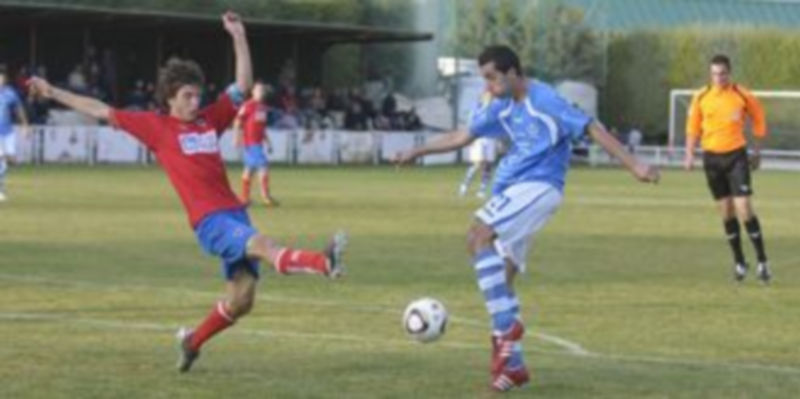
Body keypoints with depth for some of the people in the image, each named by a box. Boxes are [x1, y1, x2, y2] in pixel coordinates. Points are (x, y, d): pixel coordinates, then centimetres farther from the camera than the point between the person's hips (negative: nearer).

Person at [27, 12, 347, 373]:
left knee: (241, 299, 0)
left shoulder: (210, 119, 16)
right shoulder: (156, 126, 5)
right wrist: (53, 93, 14)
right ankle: (324, 263, -53)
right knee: (263, 245, -30)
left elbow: (243, 85, 17)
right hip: (209, 220, -6)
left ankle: (192, 341, 21)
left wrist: (238, 37, 10)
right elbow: (101, 111, 10)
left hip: (235, 213, 6)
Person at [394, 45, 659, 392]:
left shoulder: (545, 101, -13)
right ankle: (512, 365, 12)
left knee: (479, 236, -25)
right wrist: (418, 151, 26)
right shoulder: (501, 106, 11)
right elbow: (465, 136, 25)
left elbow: (592, 129, -15)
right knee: (501, 276, 5)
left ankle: (506, 326, -23)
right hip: (513, 187, 8)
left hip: (538, 186, -8)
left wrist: (633, 165, -20)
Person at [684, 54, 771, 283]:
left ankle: (762, 261, -6)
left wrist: (756, 153, 9)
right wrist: (690, 155, 3)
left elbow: (759, 122, 8)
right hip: (712, 157, 3)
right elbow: (693, 128, 10)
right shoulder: (701, 98, 1)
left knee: (744, 208, -12)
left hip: (736, 155, -3)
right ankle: (739, 262, 16)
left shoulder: (743, 96, -5)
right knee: (726, 212, 7)